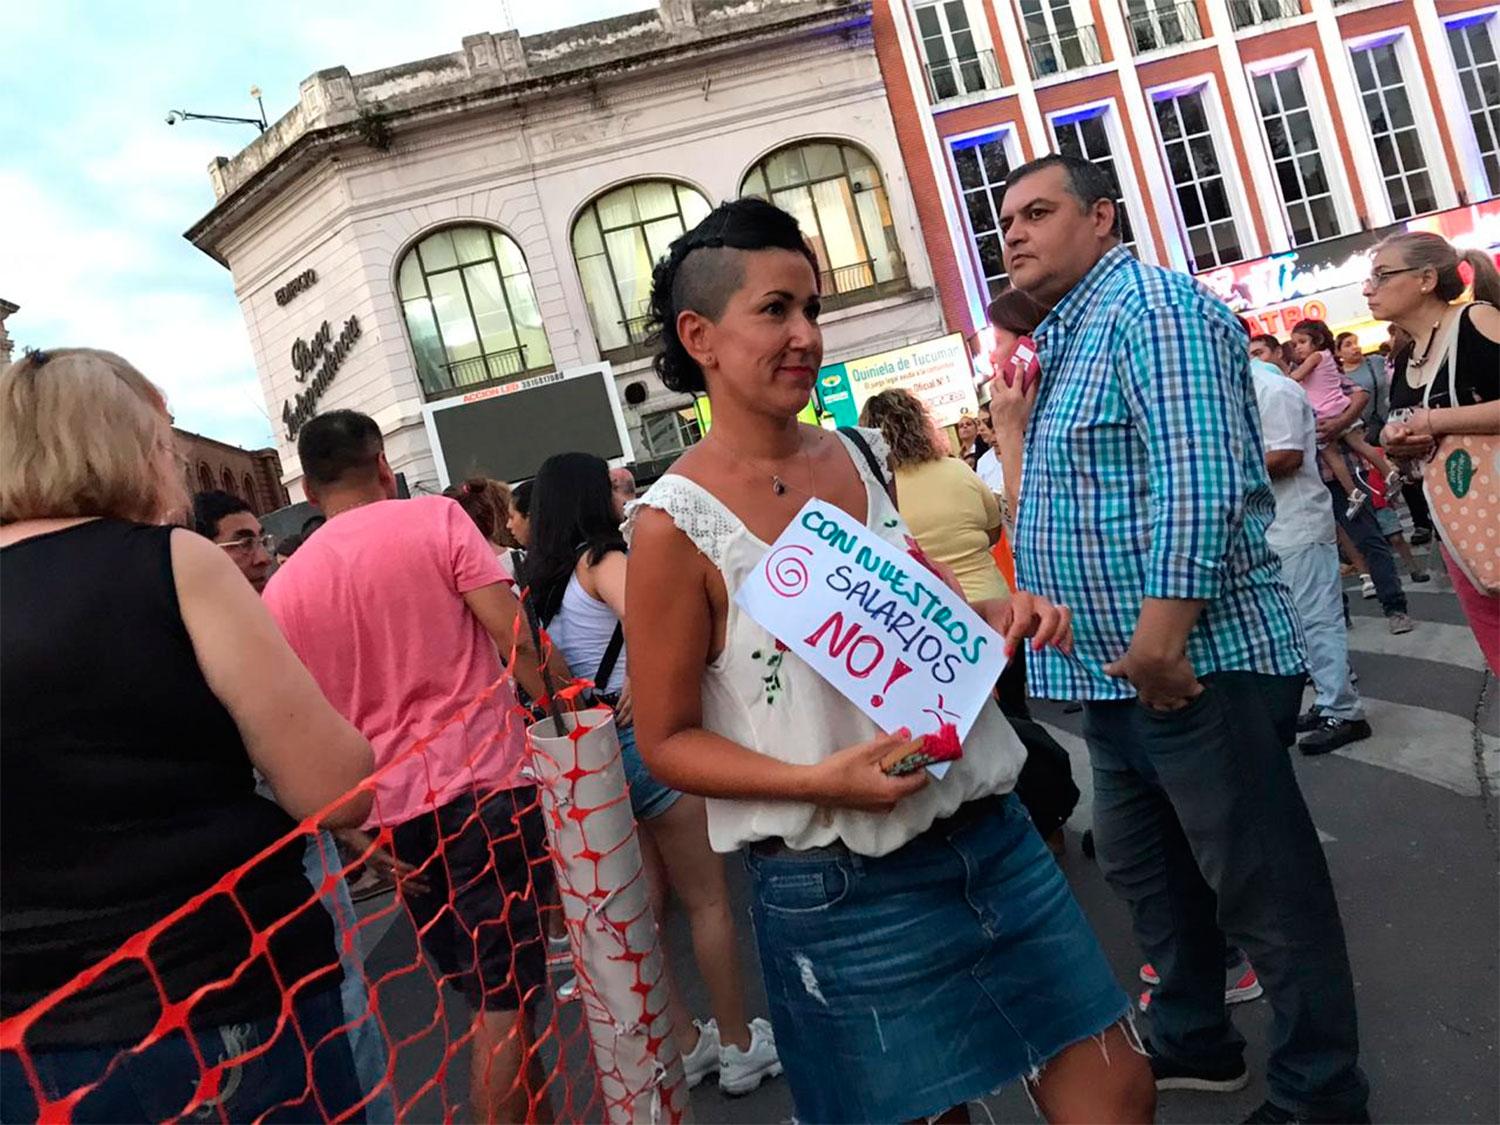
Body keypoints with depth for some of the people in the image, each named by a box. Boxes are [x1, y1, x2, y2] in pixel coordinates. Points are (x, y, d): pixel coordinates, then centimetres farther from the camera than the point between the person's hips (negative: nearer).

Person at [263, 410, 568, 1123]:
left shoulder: (282, 588, 6)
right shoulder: (434, 518, -5)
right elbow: (513, 638, -13)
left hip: (388, 812, 5)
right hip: (483, 782, -4)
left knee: (486, 992, 20)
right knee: (505, 997, 2)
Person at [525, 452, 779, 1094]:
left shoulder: (542, 581, 10)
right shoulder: (604, 560, -12)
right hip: (642, 736, -8)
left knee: (645, 904, 16)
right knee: (708, 899, 7)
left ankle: (684, 1044, 27)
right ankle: (740, 1046, 18)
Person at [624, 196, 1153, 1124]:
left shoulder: (860, 457, 3)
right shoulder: (676, 525, -15)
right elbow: (668, 741, -10)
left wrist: (998, 618, -2)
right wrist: (820, 783, -23)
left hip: (991, 840, 6)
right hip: (843, 893, -5)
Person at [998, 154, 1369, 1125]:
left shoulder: (1151, 303, -11)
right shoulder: (1064, 336, 18)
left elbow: (1199, 476, -24)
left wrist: (1162, 632, -27)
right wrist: (1013, 416, 10)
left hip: (1196, 663, -10)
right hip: (1113, 672, 10)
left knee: (1269, 891, 3)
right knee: (1145, 870, 20)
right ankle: (1195, 1044, 39)